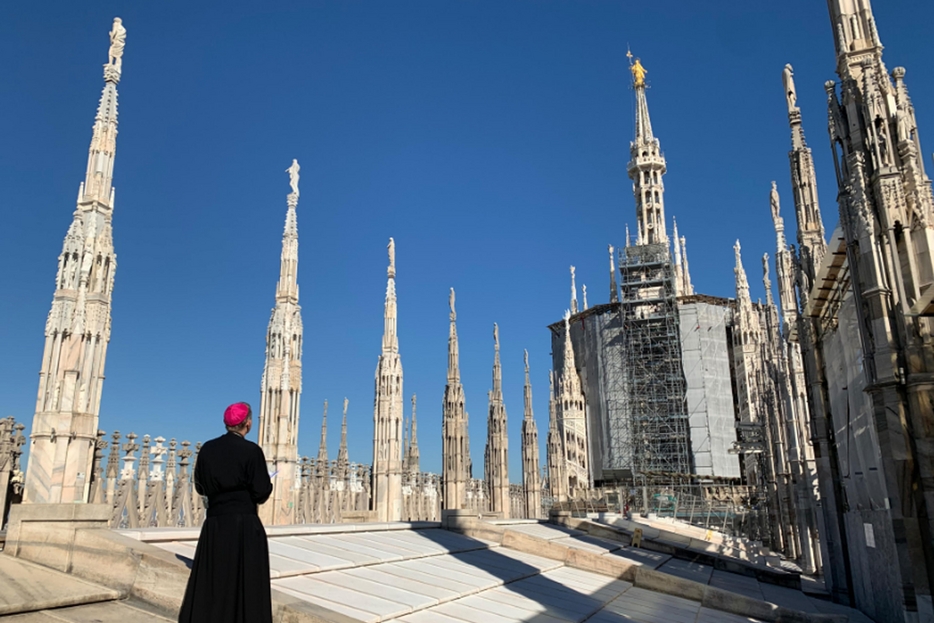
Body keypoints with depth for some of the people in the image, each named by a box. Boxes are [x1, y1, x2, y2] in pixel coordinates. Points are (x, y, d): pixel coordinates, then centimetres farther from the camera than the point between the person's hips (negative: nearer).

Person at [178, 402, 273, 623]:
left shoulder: (207, 449, 4)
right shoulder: (251, 450, -12)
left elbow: (200, 487, 12)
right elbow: (262, 493, -12)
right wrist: (267, 484, 9)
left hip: (214, 524, 5)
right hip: (245, 524, -5)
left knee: (211, 581, 14)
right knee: (246, 582, 3)